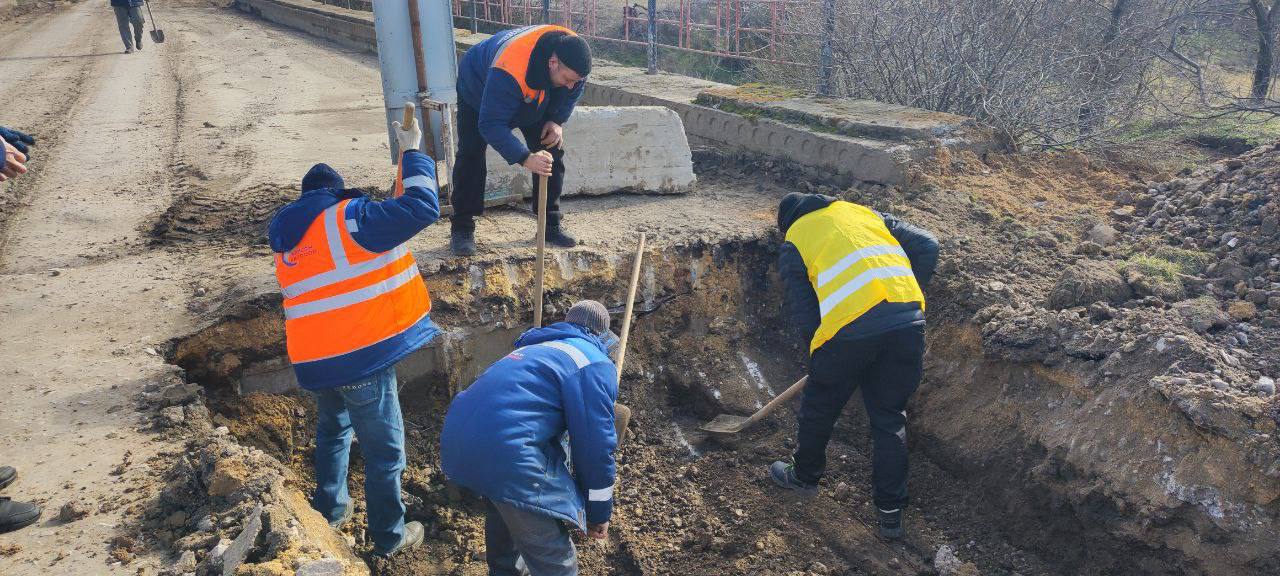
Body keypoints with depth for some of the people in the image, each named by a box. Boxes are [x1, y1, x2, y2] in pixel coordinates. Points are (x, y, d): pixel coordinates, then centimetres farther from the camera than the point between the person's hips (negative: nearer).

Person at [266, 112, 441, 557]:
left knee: (333, 431, 32)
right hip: (362, 356, -7)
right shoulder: (348, 219, -10)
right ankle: (389, 535, 20)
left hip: (315, 360, 7)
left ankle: (330, 509, 44)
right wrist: (412, 152, -4)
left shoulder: (286, 243, 14)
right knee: (384, 450, 8)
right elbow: (422, 207, -17)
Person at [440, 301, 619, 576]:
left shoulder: (536, 349, 31)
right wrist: (599, 512, 12)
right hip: (506, 454, -9)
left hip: (455, 440, 9)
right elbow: (596, 445, -1)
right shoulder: (594, 363, 5)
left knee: (503, 512, 36)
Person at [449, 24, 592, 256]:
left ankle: (551, 225, 6)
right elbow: (491, 124, -46)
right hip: (479, 92, -5)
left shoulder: (572, 53, -28)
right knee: (471, 156, -15)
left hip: (534, 100, 5)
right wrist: (525, 158, -54)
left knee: (552, 154, -4)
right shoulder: (508, 71, -48)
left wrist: (557, 120, -17)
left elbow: (571, 94, -5)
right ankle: (462, 230, -5)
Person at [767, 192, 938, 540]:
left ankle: (804, 475, 44)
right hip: (909, 320, 4)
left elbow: (801, 311, 9)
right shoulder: (866, 213, 26)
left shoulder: (792, 245, 16)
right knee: (890, 417, 18)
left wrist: (820, 351, 24)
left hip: (850, 326, -4)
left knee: (820, 407, 22)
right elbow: (927, 246, 17)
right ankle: (891, 512, 24)